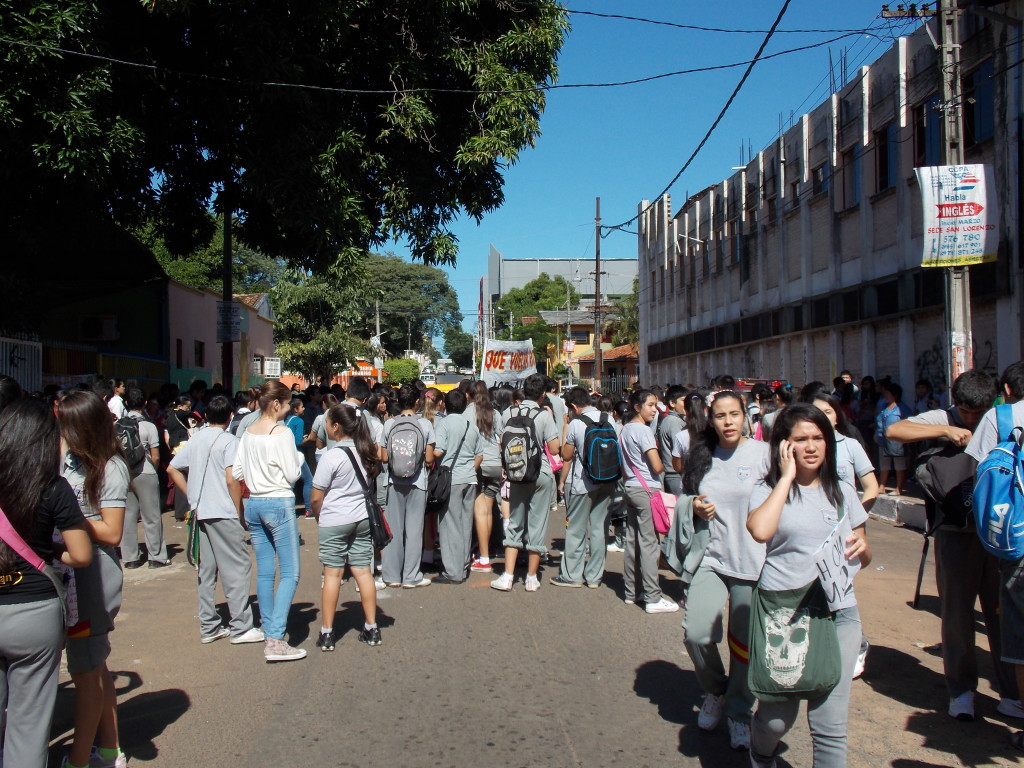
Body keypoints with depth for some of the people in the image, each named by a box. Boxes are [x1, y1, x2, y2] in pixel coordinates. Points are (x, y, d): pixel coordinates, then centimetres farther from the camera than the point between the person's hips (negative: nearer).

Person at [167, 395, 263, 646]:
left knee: (206, 570, 12)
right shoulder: (229, 441, -9)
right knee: (237, 568, -1)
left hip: (200, 512, 7)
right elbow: (232, 480, -17)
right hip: (223, 513, -7)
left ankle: (208, 627, 17)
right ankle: (240, 628, 0)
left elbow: (172, 469, 15)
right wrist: (239, 511, -8)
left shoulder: (195, 440, 11)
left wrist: (191, 496, 15)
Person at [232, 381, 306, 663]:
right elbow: (292, 475, -11)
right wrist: (299, 457, 7)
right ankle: (275, 640, -11)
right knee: (290, 573, -4)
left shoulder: (248, 433, 8)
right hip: (279, 504, -7)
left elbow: (236, 472, 9)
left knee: (264, 572, 12)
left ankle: (269, 634, 18)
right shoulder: (281, 433, -12)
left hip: (254, 504, 8)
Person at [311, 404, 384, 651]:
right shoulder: (366, 452, 4)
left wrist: (318, 517, 7)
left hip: (334, 522, -5)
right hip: (362, 519, 5)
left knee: (332, 574, 1)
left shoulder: (331, 457, -15)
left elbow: (316, 498, -10)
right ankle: (371, 629, 14)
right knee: (363, 572, 9)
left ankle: (327, 633, 7)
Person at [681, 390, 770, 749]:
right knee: (696, 634, -10)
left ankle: (739, 711, 30)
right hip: (713, 559, 3)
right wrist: (697, 509, -3)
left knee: (745, 643, 6)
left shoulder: (762, 453, -6)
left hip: (752, 564, -3)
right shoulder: (704, 456, 8)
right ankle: (716, 692, 20)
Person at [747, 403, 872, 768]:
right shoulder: (768, 489, 1)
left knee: (830, 725, 0)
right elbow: (760, 530, -22)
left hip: (838, 614, 3)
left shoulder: (841, 491, 12)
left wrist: (861, 546, -5)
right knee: (776, 719, 5)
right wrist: (787, 476, -13)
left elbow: (864, 557, 20)